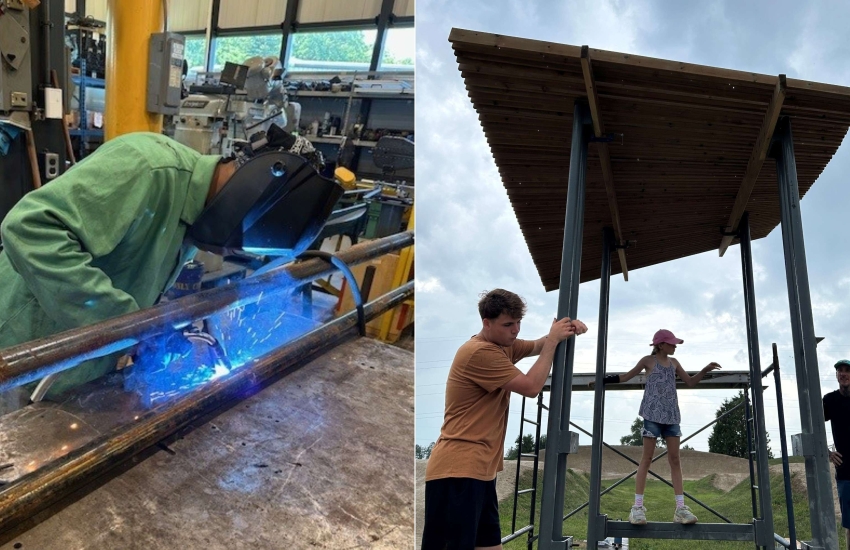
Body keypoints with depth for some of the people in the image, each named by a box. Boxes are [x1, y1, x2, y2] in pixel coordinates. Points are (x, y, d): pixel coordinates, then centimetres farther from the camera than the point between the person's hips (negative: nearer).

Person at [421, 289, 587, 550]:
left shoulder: (502, 345, 14)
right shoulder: (479, 352, -17)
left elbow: (537, 346, 22)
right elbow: (531, 386, -16)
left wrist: (566, 330, 1)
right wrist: (553, 339, -8)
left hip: (480, 468, 10)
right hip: (457, 470, -10)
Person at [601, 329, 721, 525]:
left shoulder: (674, 362, 14)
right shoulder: (648, 361, 1)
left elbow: (690, 382, 19)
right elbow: (627, 376, 9)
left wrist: (705, 370, 6)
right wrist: (603, 380, 3)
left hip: (671, 415, 5)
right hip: (653, 414, -5)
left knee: (675, 459, 1)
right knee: (647, 458, -6)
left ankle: (680, 508, 2)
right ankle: (638, 507, -4)